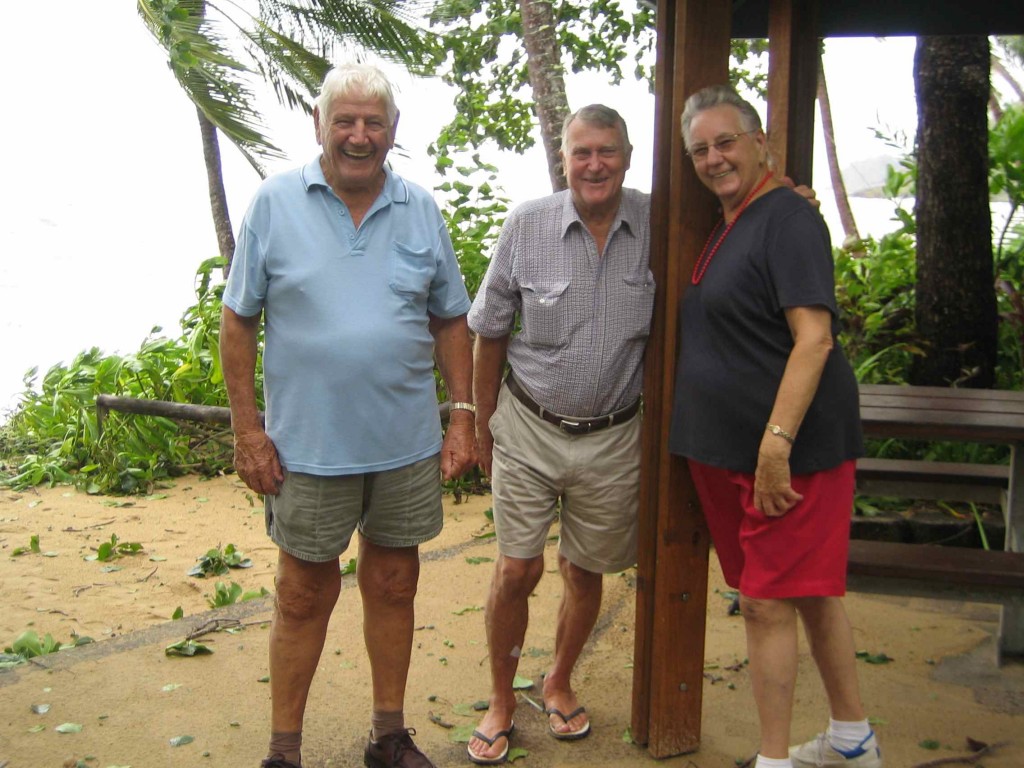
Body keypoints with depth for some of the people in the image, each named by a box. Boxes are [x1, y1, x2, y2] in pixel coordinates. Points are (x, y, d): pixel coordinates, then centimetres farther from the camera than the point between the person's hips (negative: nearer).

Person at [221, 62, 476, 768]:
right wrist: (247, 429, -6)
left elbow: (451, 321, 9)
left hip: (408, 445, 3)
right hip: (306, 446, -2)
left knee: (393, 586, 14)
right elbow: (239, 320, -2)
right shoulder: (276, 203, -4)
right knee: (304, 596, 9)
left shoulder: (420, 209, 4)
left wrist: (463, 415, 2)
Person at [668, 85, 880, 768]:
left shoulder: (787, 218, -12)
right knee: (812, 593, 18)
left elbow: (813, 337, -21)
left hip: (790, 448, -9)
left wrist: (777, 444, -26)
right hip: (734, 450, 9)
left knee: (768, 602, -4)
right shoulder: (727, 228, 16)